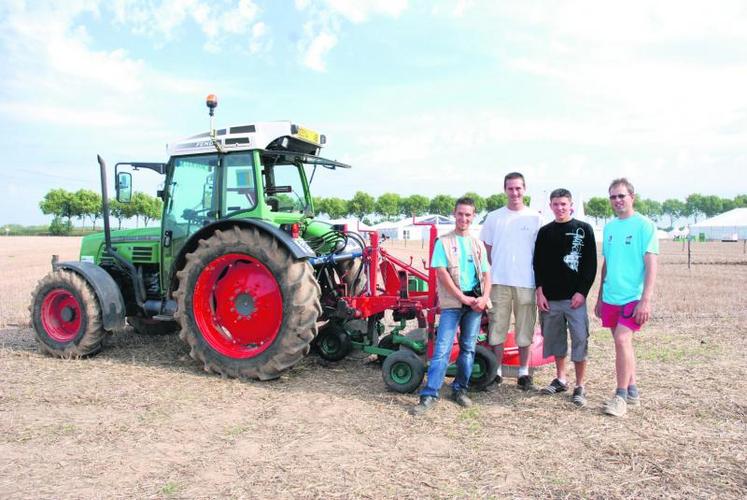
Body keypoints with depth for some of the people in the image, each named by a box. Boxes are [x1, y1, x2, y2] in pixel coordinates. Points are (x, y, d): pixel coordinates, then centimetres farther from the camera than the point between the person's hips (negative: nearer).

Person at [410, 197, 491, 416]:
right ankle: (429, 394, -5)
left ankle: (460, 389, 23)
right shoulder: (444, 242, 0)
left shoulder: (478, 244, 13)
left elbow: (486, 274, 12)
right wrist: (463, 298, -13)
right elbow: (441, 273, -9)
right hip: (452, 303, -4)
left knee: (468, 348, 10)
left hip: (475, 303, 4)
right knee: (442, 349, -8)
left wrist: (485, 297, -6)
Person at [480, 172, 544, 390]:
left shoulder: (535, 218, 2)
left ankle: (524, 372, 19)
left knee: (524, 329, 7)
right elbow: (487, 250, 13)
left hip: (526, 282, -1)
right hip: (499, 282, 1)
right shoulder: (494, 217, 6)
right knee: (497, 327, 6)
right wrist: (490, 274, 5)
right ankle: (496, 371, 18)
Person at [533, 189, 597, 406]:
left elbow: (591, 264, -2)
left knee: (580, 340, -3)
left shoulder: (584, 230, 2)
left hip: (575, 297, -3)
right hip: (550, 298, 3)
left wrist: (582, 291, -10)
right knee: (555, 338, 11)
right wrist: (540, 291, 0)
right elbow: (537, 264, 9)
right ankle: (560, 379, 25)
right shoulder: (545, 232, 10)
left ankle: (580, 387, 7)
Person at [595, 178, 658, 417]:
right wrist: (600, 298, 17)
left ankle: (621, 396, -5)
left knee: (622, 339, -16)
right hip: (610, 298, 6)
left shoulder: (644, 225, -6)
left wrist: (645, 300, -17)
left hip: (633, 297, -6)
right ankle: (632, 392, 25)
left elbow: (651, 265, -10)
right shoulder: (609, 227, 11)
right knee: (623, 343, 12)